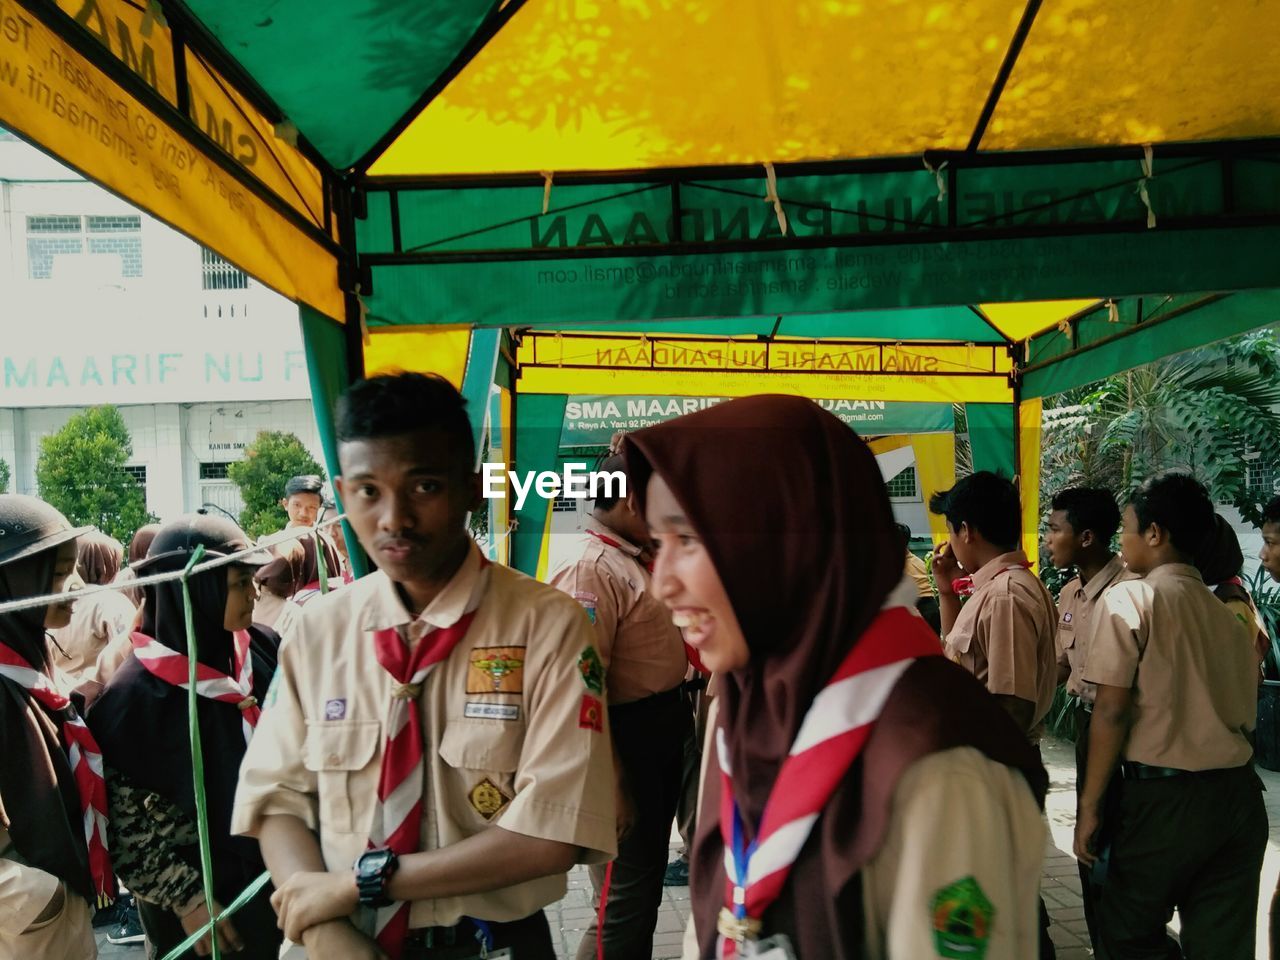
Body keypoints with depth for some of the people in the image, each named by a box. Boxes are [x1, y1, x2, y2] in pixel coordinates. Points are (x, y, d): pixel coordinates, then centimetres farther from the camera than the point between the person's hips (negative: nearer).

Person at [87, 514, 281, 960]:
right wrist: (184, 897, -12)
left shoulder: (262, 648, -5)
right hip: (201, 902, -5)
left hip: (276, 874, 5)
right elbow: (121, 819, -13)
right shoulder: (136, 693, -17)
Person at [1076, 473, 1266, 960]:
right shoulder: (1227, 614, 12)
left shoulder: (1127, 599, -8)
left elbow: (1112, 712, -11)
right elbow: (1245, 714, 12)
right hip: (1240, 795, 6)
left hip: (1164, 796, -6)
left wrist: (1090, 804, -7)